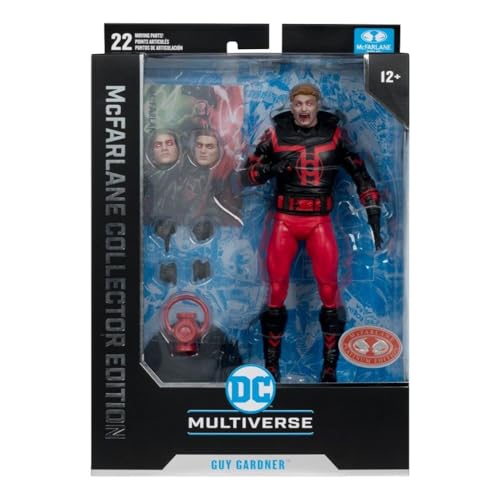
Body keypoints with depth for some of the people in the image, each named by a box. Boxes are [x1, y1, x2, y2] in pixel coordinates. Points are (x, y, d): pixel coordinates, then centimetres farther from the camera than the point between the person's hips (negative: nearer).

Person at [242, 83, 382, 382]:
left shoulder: (334, 134, 0)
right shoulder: (277, 134, 0)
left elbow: (360, 172, 2)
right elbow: (249, 175, 1)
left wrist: (374, 213, -5)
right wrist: (274, 168, -19)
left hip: (320, 222, 0)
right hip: (285, 221, 0)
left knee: (329, 289, -5)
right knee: (276, 290, 1)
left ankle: (331, 366, 11)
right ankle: (272, 364, 17)